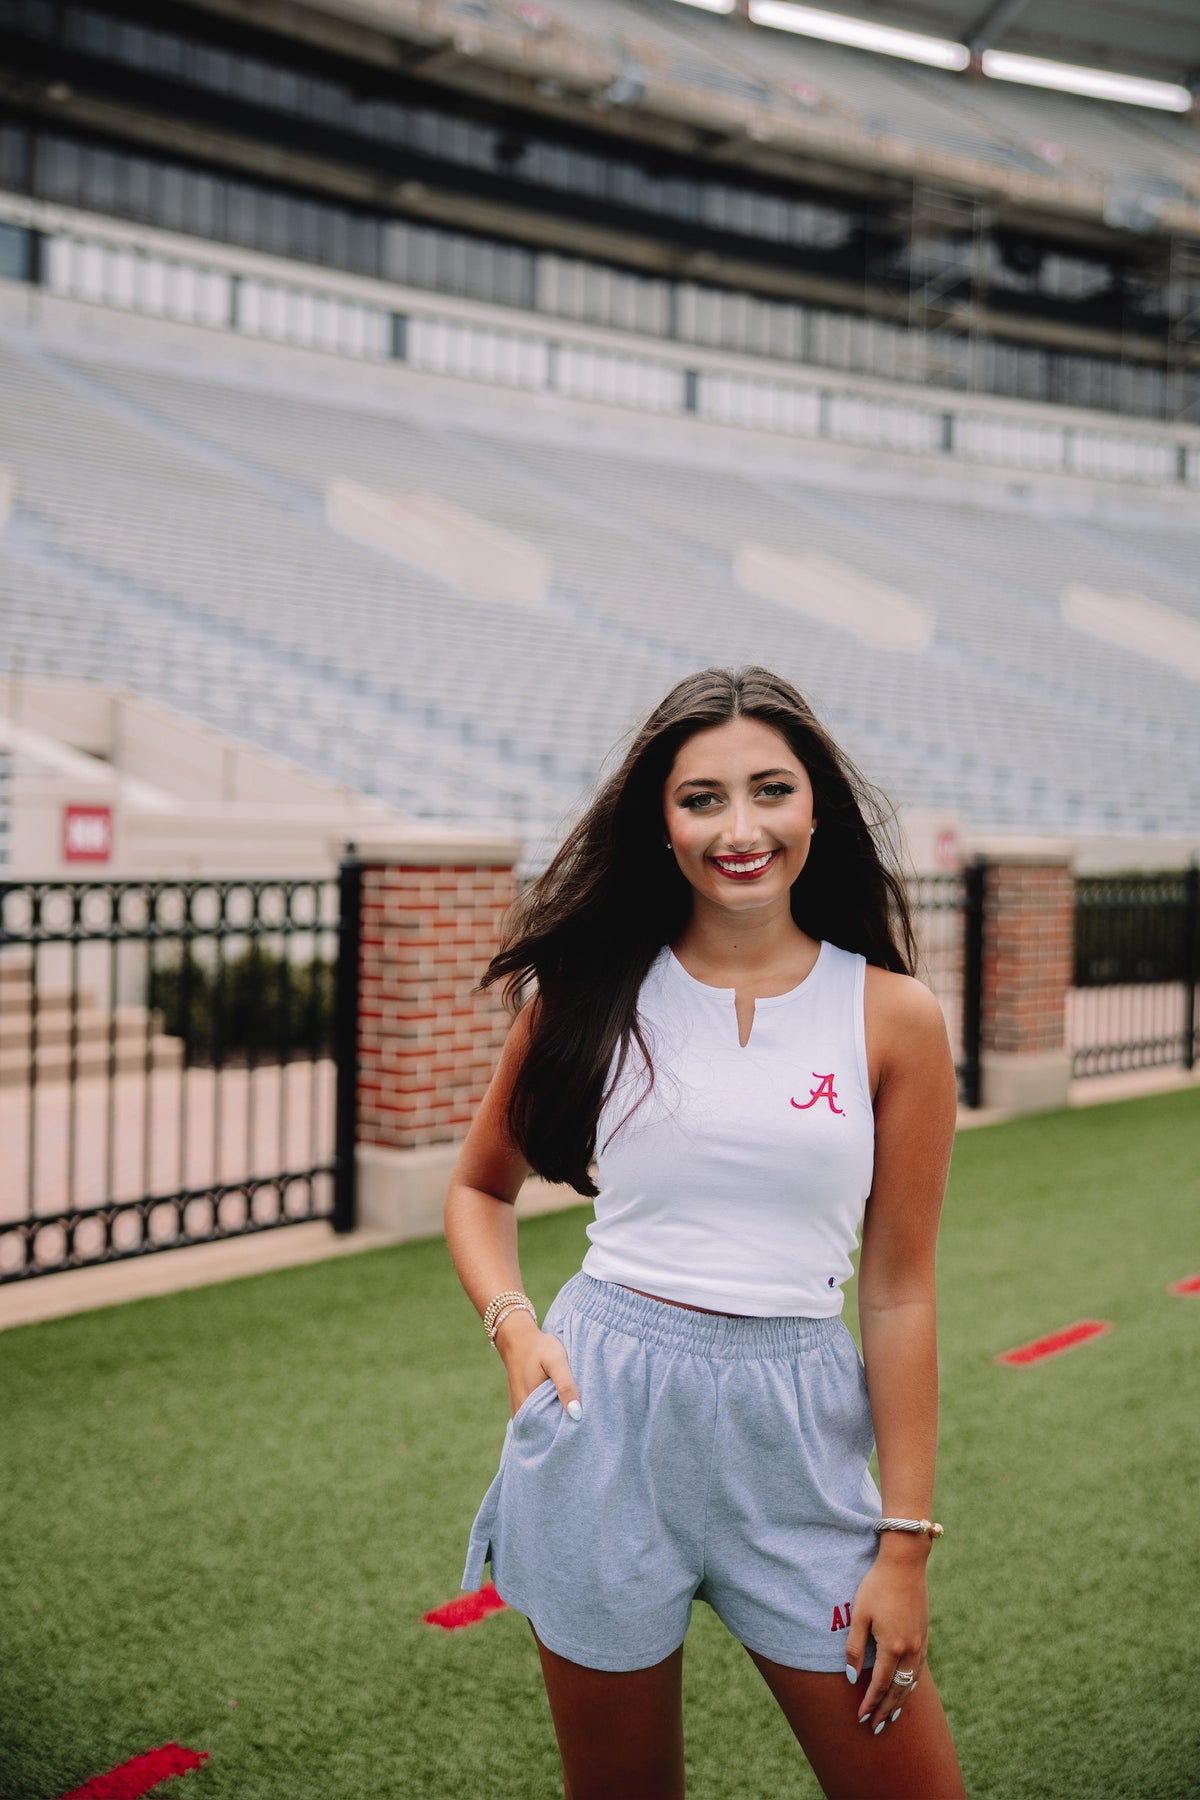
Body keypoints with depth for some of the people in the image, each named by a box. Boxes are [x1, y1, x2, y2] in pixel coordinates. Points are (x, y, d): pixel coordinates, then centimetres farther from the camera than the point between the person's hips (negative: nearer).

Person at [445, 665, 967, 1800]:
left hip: (793, 1430, 0)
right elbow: (479, 1188, 14)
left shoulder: (892, 1017, -1)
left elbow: (899, 1292, 0)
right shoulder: (589, 993, 1)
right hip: (606, 1412, 0)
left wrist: (904, 1547, -1)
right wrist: (514, 1327, -5)